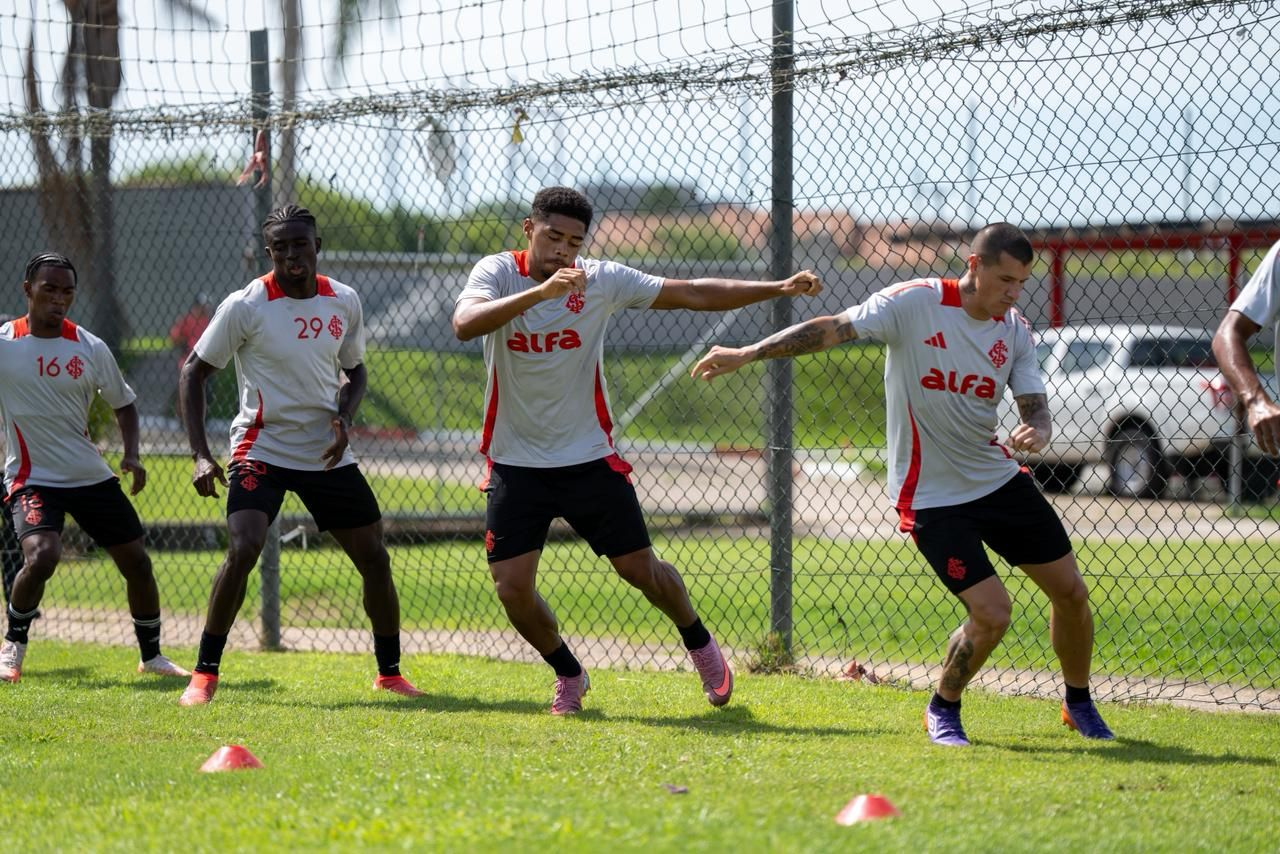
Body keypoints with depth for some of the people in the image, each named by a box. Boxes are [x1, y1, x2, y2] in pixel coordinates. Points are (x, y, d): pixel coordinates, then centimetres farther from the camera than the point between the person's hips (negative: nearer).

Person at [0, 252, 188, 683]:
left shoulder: (91, 348, -1)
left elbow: (123, 403, 10)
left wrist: (131, 454, -4)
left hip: (91, 477, 4)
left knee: (137, 562, 3)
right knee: (41, 556, -27)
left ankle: (151, 655, 24)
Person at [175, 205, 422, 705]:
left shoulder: (343, 302, 1)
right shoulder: (245, 306, -11)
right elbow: (194, 371, -5)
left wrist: (343, 418, -6)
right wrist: (201, 455, -13)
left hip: (328, 454, 4)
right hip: (261, 451, -4)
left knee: (375, 559, 2)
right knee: (242, 550, -23)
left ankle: (390, 673, 20)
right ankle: (205, 674, -12)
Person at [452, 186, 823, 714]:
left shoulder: (601, 281, -6)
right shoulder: (497, 273, -10)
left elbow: (695, 295, -1)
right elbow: (464, 324, -31)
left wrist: (779, 289, -7)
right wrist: (539, 291, -42)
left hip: (589, 458, 1)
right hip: (516, 466, -1)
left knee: (641, 570, 4)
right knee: (512, 589, -8)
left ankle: (699, 643, 33)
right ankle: (568, 674, 19)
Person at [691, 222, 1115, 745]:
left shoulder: (1015, 330, 0)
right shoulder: (914, 302, -15)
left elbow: (1036, 408, -1)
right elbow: (832, 329, -17)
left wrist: (1036, 432, -26)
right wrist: (748, 354, -22)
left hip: (1000, 480, 6)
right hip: (931, 496, -6)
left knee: (1071, 592, 7)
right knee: (991, 614, -15)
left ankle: (1079, 703, 32)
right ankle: (942, 710, 11)